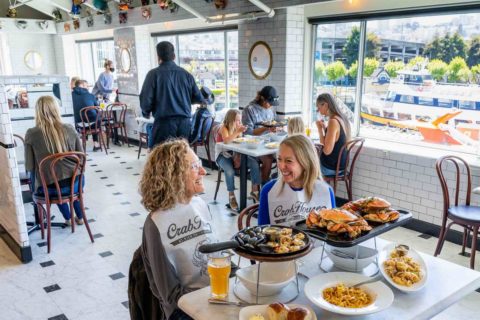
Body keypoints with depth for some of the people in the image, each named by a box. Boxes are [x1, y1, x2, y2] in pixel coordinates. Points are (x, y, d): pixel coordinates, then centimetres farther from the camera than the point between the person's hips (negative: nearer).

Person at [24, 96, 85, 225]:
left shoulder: (31, 134, -10)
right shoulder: (69, 129, -5)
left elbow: (29, 167, -4)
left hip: (49, 188, -1)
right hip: (75, 183, 1)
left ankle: (67, 218, 46)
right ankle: (80, 217, 46)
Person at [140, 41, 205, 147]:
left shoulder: (154, 74, -3)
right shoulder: (186, 74, 7)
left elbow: (146, 99, -7)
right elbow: (198, 98, 9)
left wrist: (146, 113, 14)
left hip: (164, 122, -4)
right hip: (184, 122, 4)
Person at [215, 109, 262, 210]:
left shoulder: (237, 128, 6)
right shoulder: (223, 128, -12)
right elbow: (226, 141, -32)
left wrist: (240, 132, -13)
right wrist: (237, 132, -36)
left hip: (235, 153, 6)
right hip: (223, 155, -6)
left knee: (255, 164, -14)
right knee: (230, 171, -36)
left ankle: (255, 190, 0)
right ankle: (231, 196, -15)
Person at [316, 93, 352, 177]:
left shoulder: (333, 121, -24)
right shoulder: (343, 119, 3)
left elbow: (327, 150, -26)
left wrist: (320, 129, -18)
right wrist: (324, 128, 5)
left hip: (330, 168, -8)